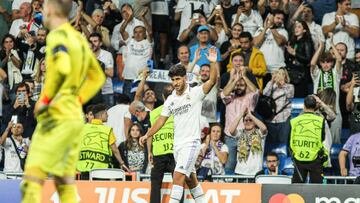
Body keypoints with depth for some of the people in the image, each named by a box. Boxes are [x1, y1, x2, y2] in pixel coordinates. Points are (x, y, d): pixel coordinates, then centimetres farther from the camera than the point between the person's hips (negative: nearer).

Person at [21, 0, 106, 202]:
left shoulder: (57, 35, -9)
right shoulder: (79, 38, 17)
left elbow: (62, 68, -26)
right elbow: (97, 77, 23)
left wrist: (45, 99, -16)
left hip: (58, 117, -9)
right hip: (75, 116, 9)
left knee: (32, 178, -13)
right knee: (65, 182, 10)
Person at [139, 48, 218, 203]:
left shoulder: (195, 93, -6)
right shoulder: (170, 100, 11)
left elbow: (212, 81, -20)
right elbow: (161, 120, 16)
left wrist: (213, 63, -34)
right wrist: (147, 135, 9)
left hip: (191, 142, -6)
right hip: (177, 144, 6)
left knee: (178, 176, -16)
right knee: (190, 179, 12)